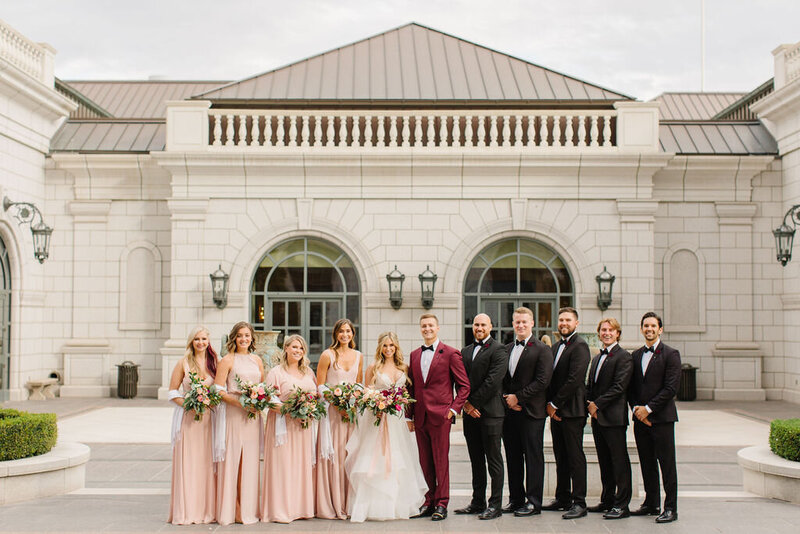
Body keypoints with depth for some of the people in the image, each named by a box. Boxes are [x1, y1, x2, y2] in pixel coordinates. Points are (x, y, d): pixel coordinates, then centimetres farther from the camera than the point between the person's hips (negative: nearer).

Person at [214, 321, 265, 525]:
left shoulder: (257, 360, 14)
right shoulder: (228, 360, -1)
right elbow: (218, 390, -6)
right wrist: (240, 402, -18)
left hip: (253, 415, 5)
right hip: (233, 414, -4)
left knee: (250, 460, 6)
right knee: (232, 458, -4)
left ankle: (248, 509, 13)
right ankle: (229, 510, 3)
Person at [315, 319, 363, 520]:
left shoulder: (358, 356, 11)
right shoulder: (327, 355, -3)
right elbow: (320, 386, -4)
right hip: (331, 410, -4)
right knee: (332, 454, -4)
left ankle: (348, 503, 13)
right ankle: (332, 505, 3)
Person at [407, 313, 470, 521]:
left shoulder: (451, 353, -2)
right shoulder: (414, 355, 14)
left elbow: (464, 386, -1)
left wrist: (454, 409, -10)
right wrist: (410, 414, 12)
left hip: (440, 415, -5)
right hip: (420, 417, 5)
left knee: (441, 461, -1)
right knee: (425, 462, 9)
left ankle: (442, 504, 7)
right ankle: (430, 501, 18)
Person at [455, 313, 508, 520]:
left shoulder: (498, 350, -6)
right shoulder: (465, 351, 16)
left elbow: (492, 381, -14)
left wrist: (474, 402, -12)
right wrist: (465, 403, -4)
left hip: (490, 412, -7)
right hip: (470, 412, 7)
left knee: (493, 460, -1)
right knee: (476, 461, 12)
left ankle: (495, 505, 4)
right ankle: (478, 503, 19)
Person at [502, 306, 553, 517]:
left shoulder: (542, 350, -5)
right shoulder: (506, 349, 14)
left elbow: (542, 381, -13)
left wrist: (518, 397, -12)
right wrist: (507, 399, -2)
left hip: (531, 412, -6)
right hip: (509, 411, 6)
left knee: (533, 457, -1)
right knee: (512, 457, 10)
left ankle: (533, 502, 4)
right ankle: (516, 499, 18)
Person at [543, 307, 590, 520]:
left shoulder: (580, 346, -10)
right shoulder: (556, 347, 18)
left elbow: (574, 380, -18)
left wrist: (555, 404, -14)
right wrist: (549, 404, 4)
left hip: (572, 411, -8)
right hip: (556, 410, 8)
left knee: (575, 457, -5)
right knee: (560, 456, 13)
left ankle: (579, 502, 0)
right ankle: (563, 498, 21)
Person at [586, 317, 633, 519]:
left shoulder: (623, 357, -8)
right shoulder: (597, 358, 19)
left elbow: (619, 387, -16)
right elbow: (590, 386, 19)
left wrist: (597, 404, -15)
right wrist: (589, 404, 1)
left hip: (614, 417, -8)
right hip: (597, 417, 8)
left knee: (619, 462, -3)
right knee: (605, 462, 13)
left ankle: (622, 505, 1)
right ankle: (607, 501, 21)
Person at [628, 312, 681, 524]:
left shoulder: (670, 354, -4)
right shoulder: (636, 355, 14)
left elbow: (671, 387, -11)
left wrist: (648, 408, -14)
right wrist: (636, 408, -2)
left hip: (662, 418, -5)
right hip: (640, 418, 6)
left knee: (667, 463, -3)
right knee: (647, 464, 11)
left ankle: (671, 508, 2)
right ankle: (651, 504, 21)